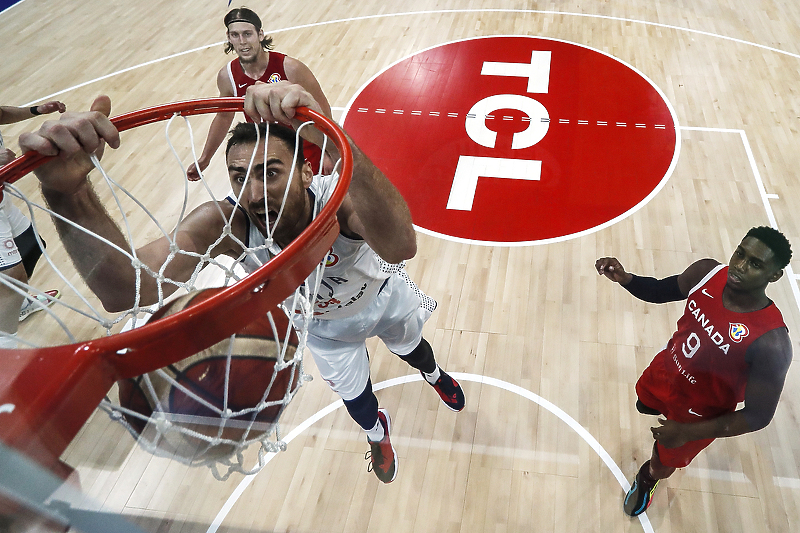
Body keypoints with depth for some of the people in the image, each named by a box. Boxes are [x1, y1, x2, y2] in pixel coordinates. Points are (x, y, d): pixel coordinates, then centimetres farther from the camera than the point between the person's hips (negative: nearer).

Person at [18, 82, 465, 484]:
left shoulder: (339, 198, -46)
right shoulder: (225, 224, -39)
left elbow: (400, 246, -72)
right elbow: (124, 289, -54)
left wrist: (331, 136, -84)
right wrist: (69, 192, -72)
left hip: (383, 297, -1)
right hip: (324, 325, 1)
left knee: (412, 348, 31)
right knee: (353, 393, 24)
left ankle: (434, 374, 72)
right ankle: (377, 433, 64)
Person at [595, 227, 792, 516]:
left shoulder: (771, 342, -38)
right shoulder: (707, 272, -24)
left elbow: (758, 416, -28)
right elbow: (659, 291, -4)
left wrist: (688, 433, -33)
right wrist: (625, 278, -26)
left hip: (698, 416, -4)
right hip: (663, 373, 4)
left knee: (661, 466, 21)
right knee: (643, 406, 36)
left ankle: (645, 481, 57)